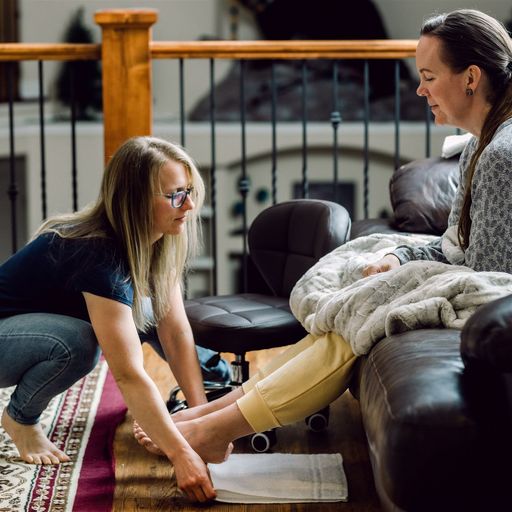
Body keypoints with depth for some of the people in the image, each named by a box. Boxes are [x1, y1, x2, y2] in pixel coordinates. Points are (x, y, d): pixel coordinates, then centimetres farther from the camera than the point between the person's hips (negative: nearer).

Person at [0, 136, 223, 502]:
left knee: (147, 311, -9)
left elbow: (175, 329, -12)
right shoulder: (97, 254, -36)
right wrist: (182, 454, -41)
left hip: (44, 322, 8)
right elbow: (129, 375, -39)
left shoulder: (155, 243, -11)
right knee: (77, 342, -36)